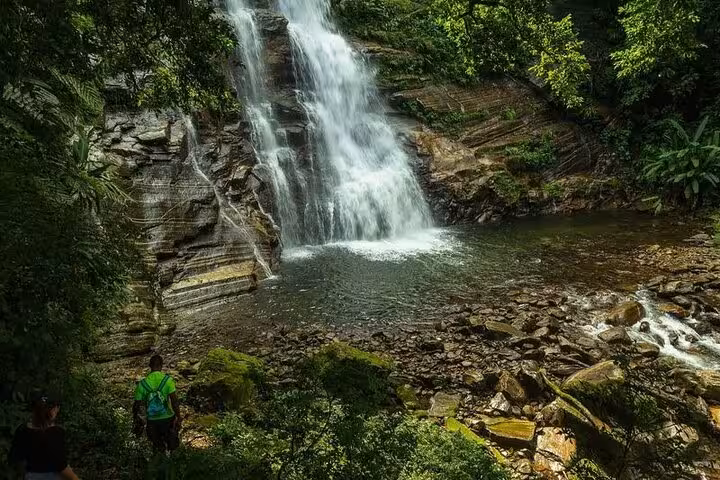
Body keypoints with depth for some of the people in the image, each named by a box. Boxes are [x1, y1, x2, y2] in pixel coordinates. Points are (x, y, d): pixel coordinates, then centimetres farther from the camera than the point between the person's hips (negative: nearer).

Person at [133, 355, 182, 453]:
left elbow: (137, 405, -3)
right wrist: (178, 417, -9)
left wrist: (136, 417, 15)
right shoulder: (168, 380, -16)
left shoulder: (142, 383, -9)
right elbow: (174, 401, -19)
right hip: (168, 419, -2)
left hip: (152, 421, 2)